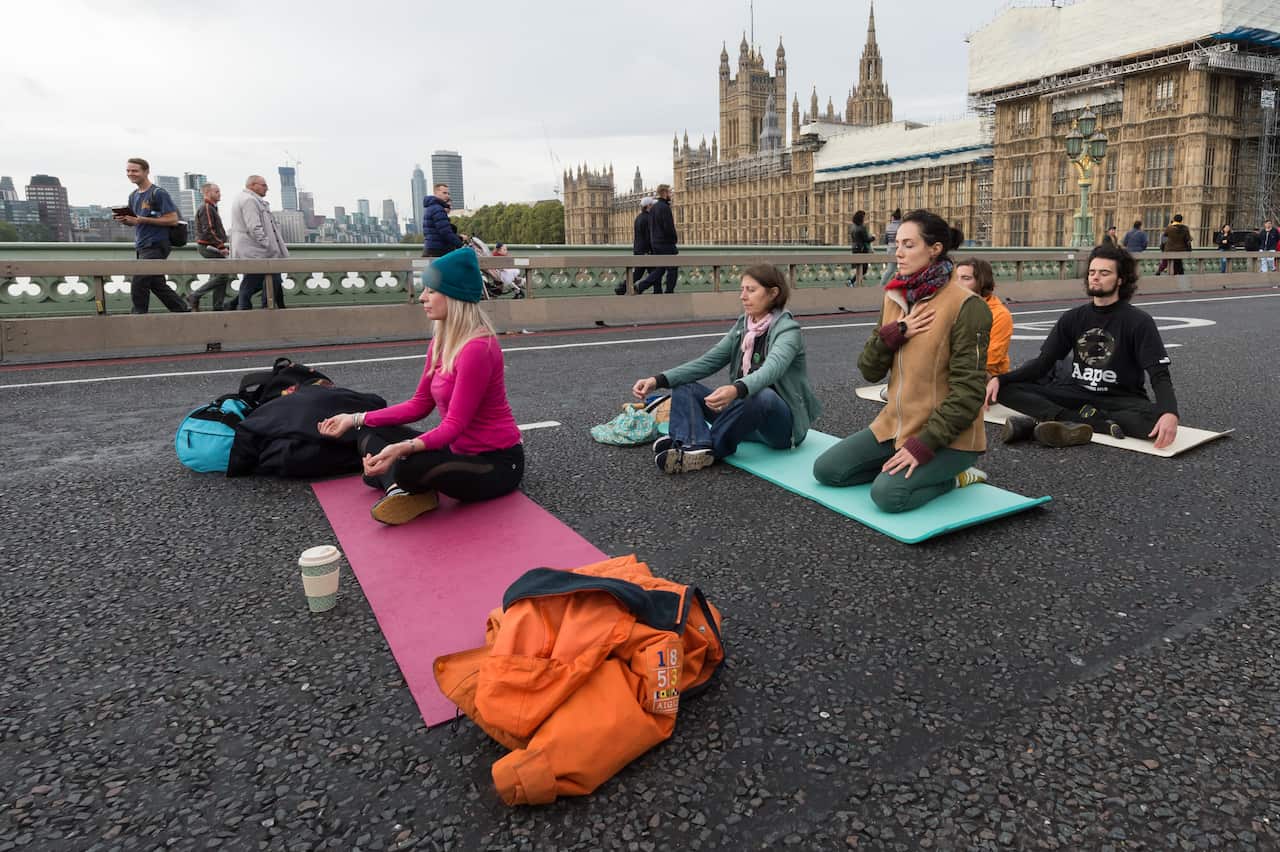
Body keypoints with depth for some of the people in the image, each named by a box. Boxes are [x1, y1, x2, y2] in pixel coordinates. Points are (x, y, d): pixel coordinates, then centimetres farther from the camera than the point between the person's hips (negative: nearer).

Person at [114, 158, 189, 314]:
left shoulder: (158, 193, -9)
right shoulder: (133, 196, 16)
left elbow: (173, 219, -16)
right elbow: (134, 221, 24)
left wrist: (142, 220, -18)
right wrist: (124, 220, 0)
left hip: (155, 246, -8)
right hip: (140, 247, 8)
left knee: (138, 285, -12)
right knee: (157, 284, 11)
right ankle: (182, 311, 21)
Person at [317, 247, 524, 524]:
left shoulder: (478, 348, -23)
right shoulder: (441, 341, 5)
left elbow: (454, 425, -25)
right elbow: (420, 405, 10)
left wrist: (403, 448, -39)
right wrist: (356, 419, 8)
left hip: (497, 463, -9)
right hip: (459, 449, 9)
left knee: (410, 466, -35)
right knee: (370, 434, 9)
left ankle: (398, 483, -2)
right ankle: (404, 489, -14)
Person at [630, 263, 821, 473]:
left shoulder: (787, 329, -14)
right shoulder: (743, 325, 6)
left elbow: (772, 369, -34)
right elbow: (708, 361, -1)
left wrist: (736, 390, -55)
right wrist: (659, 380, -15)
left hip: (782, 424, -6)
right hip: (746, 410, 7)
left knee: (762, 395, -40)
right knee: (683, 385, -6)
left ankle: (708, 449, -23)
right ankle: (697, 447, -33)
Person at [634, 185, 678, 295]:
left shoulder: (653, 208, 14)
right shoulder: (665, 207, -14)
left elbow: (650, 228, 16)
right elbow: (669, 227, -21)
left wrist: (651, 247, 17)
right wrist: (675, 238, -4)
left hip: (655, 243, 8)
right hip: (666, 244, -8)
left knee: (659, 270, 10)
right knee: (672, 269, 2)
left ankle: (639, 287, -1)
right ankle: (669, 293, 4)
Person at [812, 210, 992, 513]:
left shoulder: (966, 306, -16)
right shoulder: (895, 297, 5)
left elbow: (968, 392, -20)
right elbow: (869, 370, 3)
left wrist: (923, 444, -24)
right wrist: (894, 333, -15)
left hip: (946, 436, -7)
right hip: (896, 423, 7)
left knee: (887, 494, -27)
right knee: (826, 469, -2)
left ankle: (952, 476, 1)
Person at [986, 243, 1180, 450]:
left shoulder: (1139, 322, -7)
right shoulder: (1072, 318, 5)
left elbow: (1160, 375, -13)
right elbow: (1043, 363, 3)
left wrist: (1170, 413, -35)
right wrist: (1000, 379, -15)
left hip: (1121, 400, -3)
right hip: (1076, 394, 3)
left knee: (1158, 420, -37)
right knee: (1006, 389, -18)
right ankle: (1103, 424, -29)